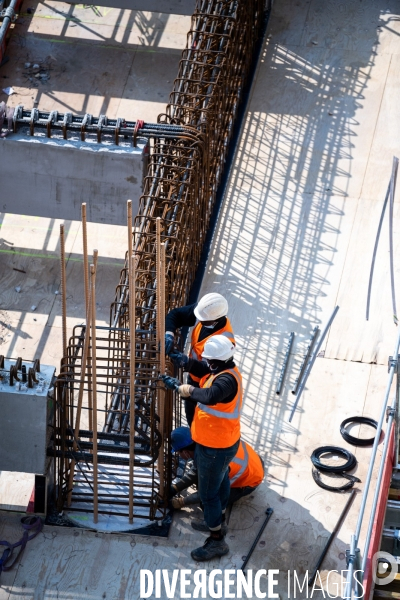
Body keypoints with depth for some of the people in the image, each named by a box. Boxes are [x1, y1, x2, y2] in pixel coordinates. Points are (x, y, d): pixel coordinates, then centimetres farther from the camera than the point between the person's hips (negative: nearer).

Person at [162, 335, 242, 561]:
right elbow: (199, 368, 7)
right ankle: (218, 519, 51)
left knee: (208, 492, 2)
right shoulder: (223, 371, -3)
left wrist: (181, 387, -43)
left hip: (216, 447, -10)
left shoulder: (226, 380, -34)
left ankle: (217, 541, 14)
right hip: (220, 441, 10)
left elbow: (210, 396, -53)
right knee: (220, 481, 29)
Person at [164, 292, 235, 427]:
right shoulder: (204, 312, -20)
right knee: (190, 415, 29)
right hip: (193, 378, 8)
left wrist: (187, 363, -43)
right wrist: (169, 333, -26)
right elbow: (175, 314, -8)